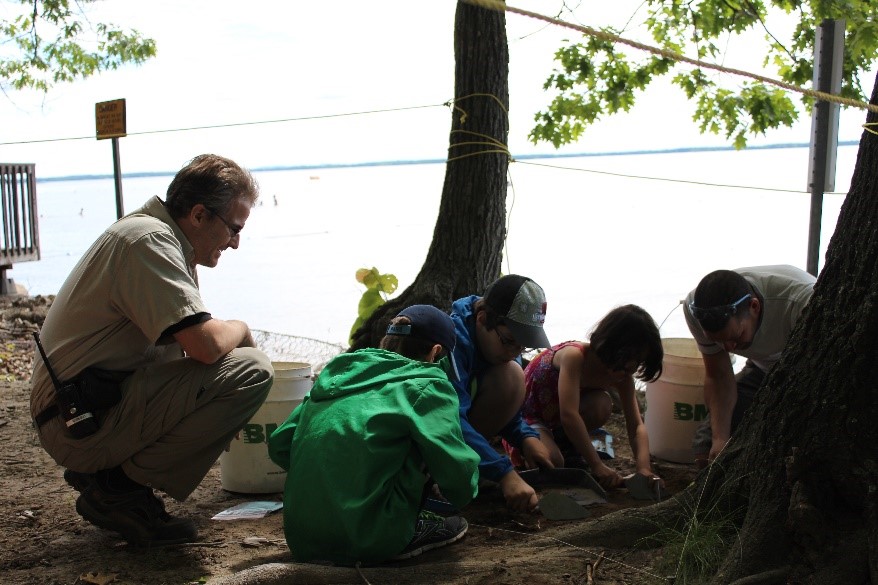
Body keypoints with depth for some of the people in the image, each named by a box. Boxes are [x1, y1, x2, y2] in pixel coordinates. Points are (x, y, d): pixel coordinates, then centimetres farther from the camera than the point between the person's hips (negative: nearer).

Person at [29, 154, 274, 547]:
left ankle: (107, 472, 11)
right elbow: (206, 344, -24)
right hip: (84, 419, -10)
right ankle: (118, 488, -9)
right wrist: (240, 330, -4)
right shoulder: (148, 238, -15)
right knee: (250, 371, -21)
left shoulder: (152, 233, 16)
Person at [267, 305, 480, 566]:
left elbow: (278, 445, 15)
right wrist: (463, 492, 14)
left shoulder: (340, 372, 14)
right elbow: (459, 477, -9)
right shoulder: (427, 385, -3)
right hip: (366, 543, -7)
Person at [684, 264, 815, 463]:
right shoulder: (695, 307, -25)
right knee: (707, 444, -12)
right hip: (763, 369, 4)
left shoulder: (803, 299, -40)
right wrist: (720, 438, -27)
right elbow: (718, 376, -13)